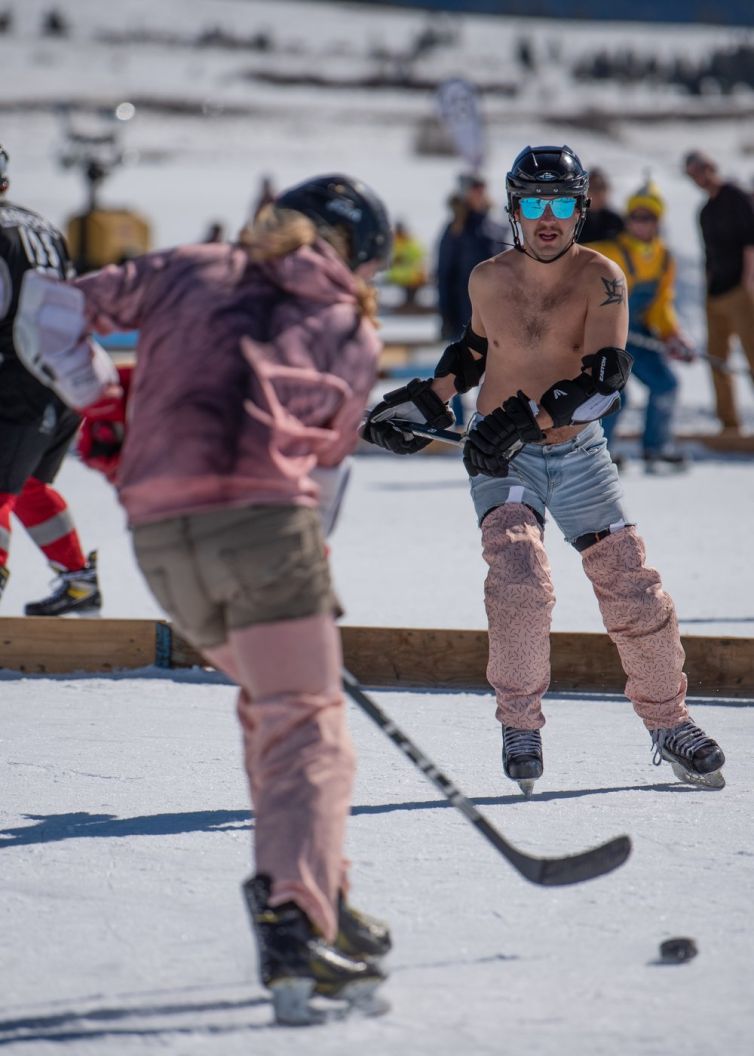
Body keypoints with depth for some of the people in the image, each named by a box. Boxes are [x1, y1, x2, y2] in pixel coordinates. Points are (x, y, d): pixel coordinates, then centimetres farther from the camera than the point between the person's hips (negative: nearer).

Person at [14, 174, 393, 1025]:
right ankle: (293, 917, -20)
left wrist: (96, 400, 22)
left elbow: (48, 310, 17)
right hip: (263, 522, -3)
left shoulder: (189, 270, 21)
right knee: (305, 724, 0)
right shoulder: (353, 334, 19)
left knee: (269, 703, 22)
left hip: (159, 536, 4)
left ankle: (318, 902, 24)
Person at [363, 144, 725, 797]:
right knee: (520, 579, -23)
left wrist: (526, 418, -31)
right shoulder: (488, 281, -2)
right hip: (502, 458, 0)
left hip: (579, 455, 0)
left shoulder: (601, 279, -11)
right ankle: (521, 723, -6)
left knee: (633, 588, -3)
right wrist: (425, 399, 9)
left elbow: (605, 377, -22)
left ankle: (669, 723, 17)